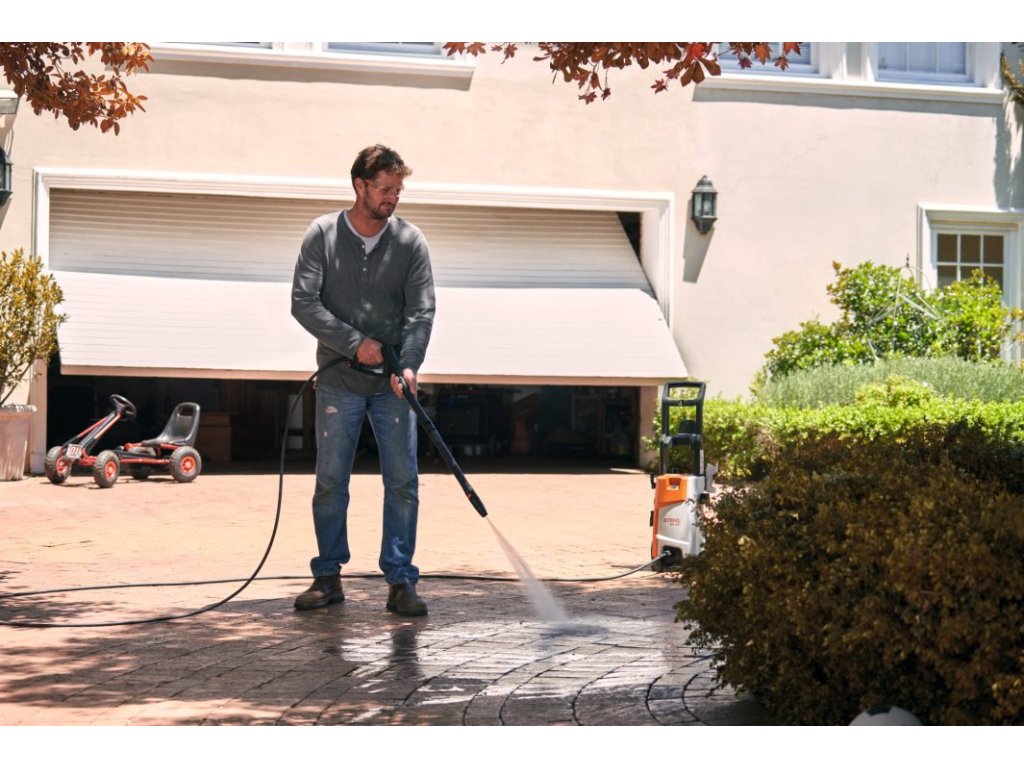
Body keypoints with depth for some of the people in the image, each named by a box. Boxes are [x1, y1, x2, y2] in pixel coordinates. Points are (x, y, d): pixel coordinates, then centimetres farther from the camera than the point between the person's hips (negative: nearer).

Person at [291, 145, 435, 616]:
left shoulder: (410, 241, 0)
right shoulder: (322, 235, -2)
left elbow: (421, 311, -7)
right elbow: (303, 302, -8)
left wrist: (408, 364, -23)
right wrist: (354, 342, -16)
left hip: (392, 385, 1)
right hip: (338, 381, 0)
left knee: (403, 483, -2)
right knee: (330, 482, 5)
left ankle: (400, 581, 4)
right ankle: (328, 577, 17)